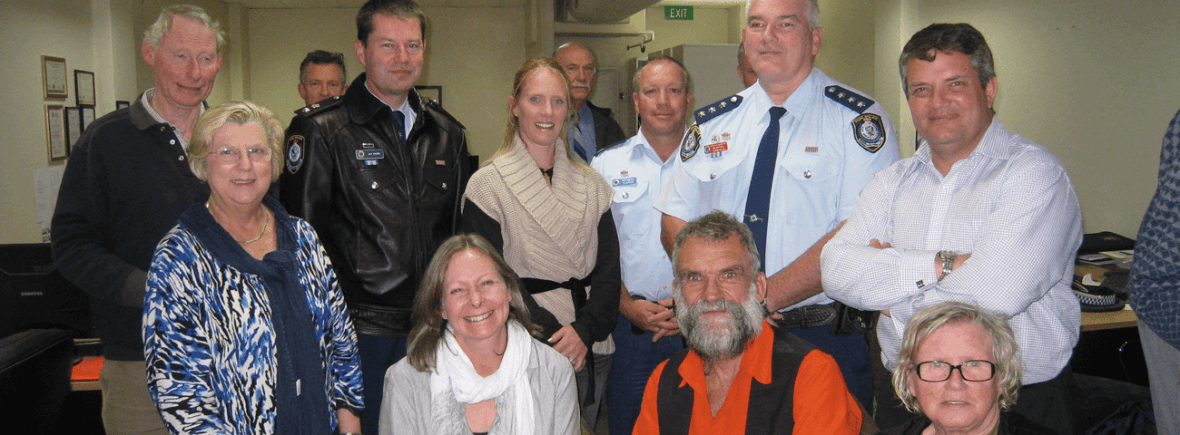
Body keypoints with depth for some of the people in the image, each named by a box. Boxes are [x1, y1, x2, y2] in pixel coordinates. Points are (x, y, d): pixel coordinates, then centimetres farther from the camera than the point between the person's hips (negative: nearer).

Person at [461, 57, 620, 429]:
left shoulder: (590, 184, 9)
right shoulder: (487, 185, -3)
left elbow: (609, 269, 5)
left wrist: (584, 330, -11)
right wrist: (553, 336, -16)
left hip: (591, 352, 4)